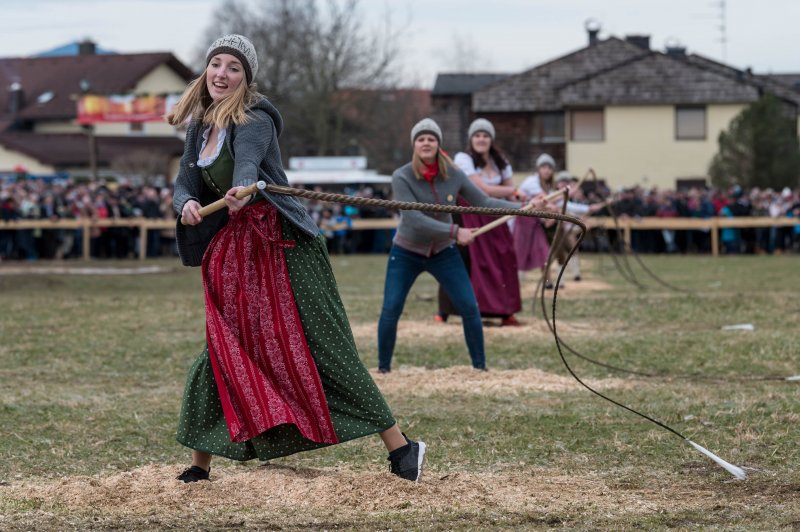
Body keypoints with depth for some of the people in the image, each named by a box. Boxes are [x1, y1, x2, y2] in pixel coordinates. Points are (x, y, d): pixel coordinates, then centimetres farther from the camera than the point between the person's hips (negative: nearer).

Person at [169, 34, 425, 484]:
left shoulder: (253, 121, -12)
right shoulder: (199, 128, 11)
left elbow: (248, 162, -32)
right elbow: (186, 184, 8)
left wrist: (242, 189, -55)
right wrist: (186, 203, -16)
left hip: (284, 245, -7)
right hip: (236, 253, 7)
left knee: (325, 349, -10)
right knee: (220, 353, 6)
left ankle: (401, 447, -7)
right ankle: (200, 465, 17)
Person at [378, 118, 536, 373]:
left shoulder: (454, 175, -10)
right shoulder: (402, 177, -20)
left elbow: (484, 202, -6)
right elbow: (414, 219, -29)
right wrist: (455, 232, -34)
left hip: (443, 252, 3)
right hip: (406, 253, -2)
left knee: (470, 308, -4)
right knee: (390, 311, -8)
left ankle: (480, 367, 9)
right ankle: (383, 369, 7)